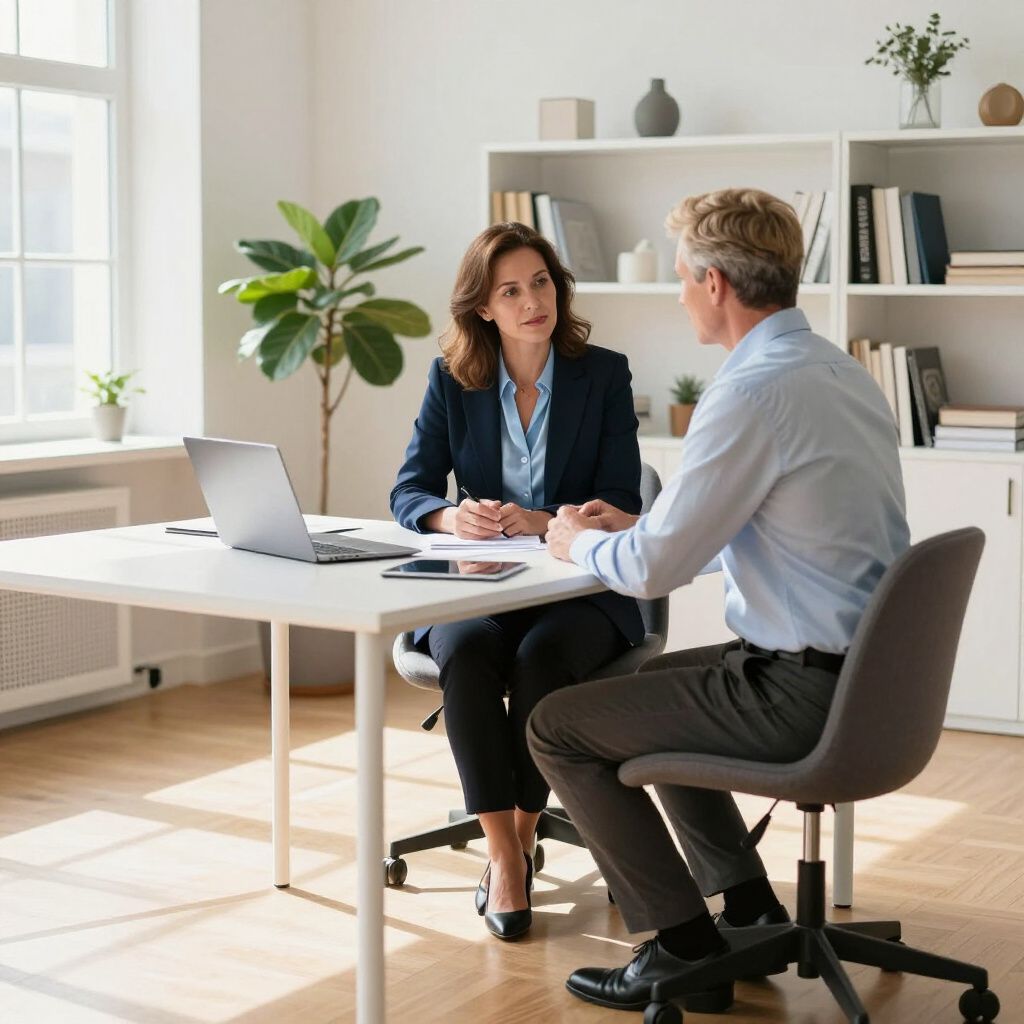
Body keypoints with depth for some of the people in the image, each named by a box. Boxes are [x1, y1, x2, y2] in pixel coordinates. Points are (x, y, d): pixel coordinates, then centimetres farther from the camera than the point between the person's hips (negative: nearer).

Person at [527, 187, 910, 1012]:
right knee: (646, 688, 30)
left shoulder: (753, 395, -22)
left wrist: (578, 543, 4)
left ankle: (686, 951, 7)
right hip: (867, 673, 10)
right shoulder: (845, 373, 9)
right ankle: (750, 913, 32)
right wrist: (633, 526, 20)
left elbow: (654, 569, -18)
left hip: (804, 693, -10)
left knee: (559, 726, 2)